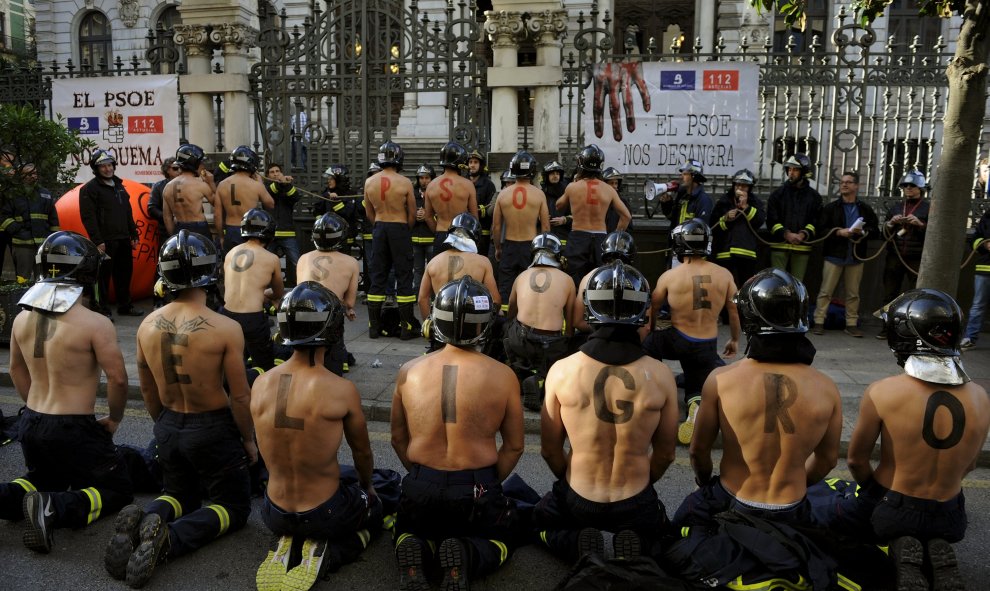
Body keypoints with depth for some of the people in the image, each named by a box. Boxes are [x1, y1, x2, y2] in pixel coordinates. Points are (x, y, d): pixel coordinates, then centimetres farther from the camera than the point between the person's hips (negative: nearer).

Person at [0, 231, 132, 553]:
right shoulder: (95, 324, -19)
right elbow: (118, 379, -16)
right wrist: (114, 419, 2)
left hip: (31, 423, 7)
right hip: (74, 429, -7)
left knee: (45, 479, 32)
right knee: (117, 489, 9)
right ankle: (55, 510, -17)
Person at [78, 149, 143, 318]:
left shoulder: (119, 186, 18)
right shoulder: (89, 189, -5)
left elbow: (128, 213, 23)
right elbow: (88, 217, -12)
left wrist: (134, 235, 18)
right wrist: (97, 241, -18)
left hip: (123, 240, 7)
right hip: (105, 241, -7)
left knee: (125, 273, 12)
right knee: (103, 276, -3)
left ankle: (125, 306, 23)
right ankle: (102, 310, 4)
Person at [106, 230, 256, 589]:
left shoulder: (148, 325, -5)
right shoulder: (225, 329, -22)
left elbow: (147, 390, 7)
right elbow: (240, 397, -15)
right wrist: (249, 440, 1)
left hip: (168, 428, 5)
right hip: (212, 429, -5)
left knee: (181, 495, 28)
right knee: (233, 506, 13)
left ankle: (142, 521, -6)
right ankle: (170, 539, -15)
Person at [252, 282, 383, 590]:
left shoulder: (260, 384, -10)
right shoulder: (341, 390, -23)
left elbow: (271, 451, 7)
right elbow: (362, 452, -4)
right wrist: (367, 487, 18)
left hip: (275, 515, 4)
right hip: (324, 514, -4)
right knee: (375, 509, 30)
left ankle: (285, 546, 6)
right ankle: (324, 554, 0)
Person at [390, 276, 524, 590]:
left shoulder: (409, 372, -5)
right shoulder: (503, 376, -11)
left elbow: (398, 438, 6)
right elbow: (514, 447, -1)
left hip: (420, 487, 2)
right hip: (477, 489, -2)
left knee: (407, 530, 33)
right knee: (506, 533, 28)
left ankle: (415, 554, -3)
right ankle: (467, 558, -5)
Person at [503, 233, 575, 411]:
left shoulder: (522, 276, 11)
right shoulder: (566, 280, 5)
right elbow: (570, 321, 11)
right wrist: (566, 343, 27)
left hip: (520, 340, 2)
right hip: (552, 346, -2)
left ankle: (519, 372, 12)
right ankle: (539, 379, -6)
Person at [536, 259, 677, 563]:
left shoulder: (561, 371, -16)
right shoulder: (661, 376, -15)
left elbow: (550, 450, -4)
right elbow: (665, 454, -1)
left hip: (578, 502, 0)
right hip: (636, 506, 1)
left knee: (543, 518, 33)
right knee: (656, 527, 36)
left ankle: (578, 544, 0)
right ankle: (636, 548, 1)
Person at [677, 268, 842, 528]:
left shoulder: (720, 380, -17)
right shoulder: (826, 389, -11)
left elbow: (698, 451, -5)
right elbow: (827, 459, 5)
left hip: (729, 507, -1)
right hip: (791, 517, 1)